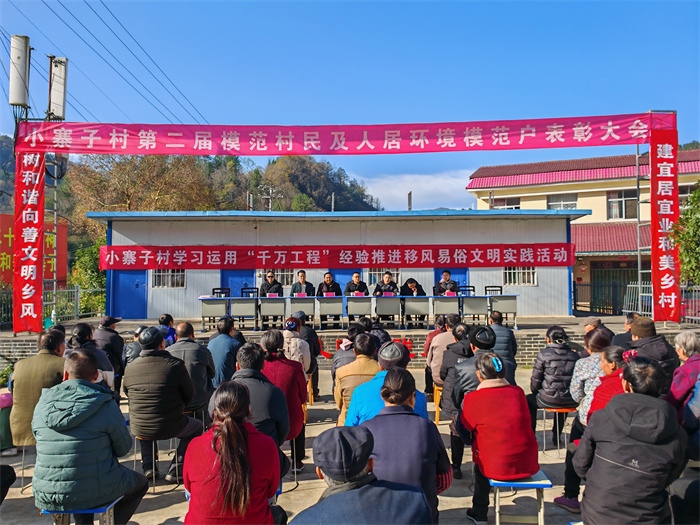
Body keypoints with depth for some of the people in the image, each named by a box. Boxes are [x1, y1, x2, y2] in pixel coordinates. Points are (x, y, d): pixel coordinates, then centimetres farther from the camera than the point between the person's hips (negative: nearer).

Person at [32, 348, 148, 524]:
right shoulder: (106, 405, -16)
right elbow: (123, 449, -5)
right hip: (94, 493, -4)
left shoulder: (42, 404, -3)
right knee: (140, 483, 22)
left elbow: (41, 440, 12)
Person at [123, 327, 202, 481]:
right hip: (170, 428, -4)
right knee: (197, 427, 25)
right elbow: (189, 395, -4)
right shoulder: (175, 365, -15)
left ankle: (149, 466, 33)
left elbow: (127, 393, 14)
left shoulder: (130, 368, -4)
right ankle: (175, 471, 19)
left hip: (139, 429, 4)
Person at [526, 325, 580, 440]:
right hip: (572, 402, 4)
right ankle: (556, 437, 47)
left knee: (529, 400, 25)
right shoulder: (575, 355, 3)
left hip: (549, 400, -4)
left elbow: (535, 380, -4)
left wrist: (535, 391, 16)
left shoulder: (544, 354, -9)